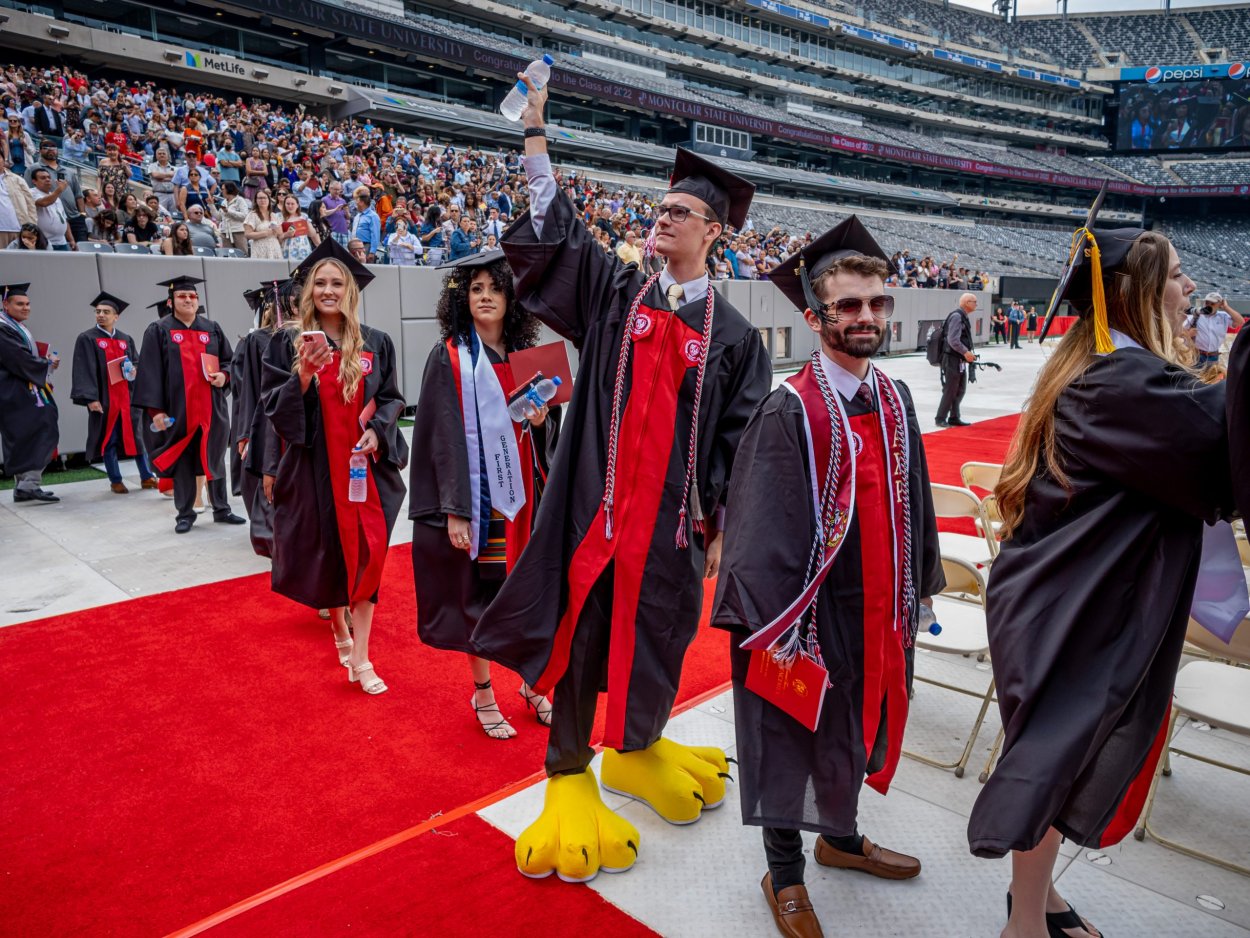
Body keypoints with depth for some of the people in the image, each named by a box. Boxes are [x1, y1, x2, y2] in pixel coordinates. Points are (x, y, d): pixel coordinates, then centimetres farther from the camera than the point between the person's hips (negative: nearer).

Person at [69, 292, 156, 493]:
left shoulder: (126, 339, 12)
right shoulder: (86, 339, -1)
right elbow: (84, 370, -9)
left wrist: (134, 371, -7)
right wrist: (90, 398, -18)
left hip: (127, 397, 4)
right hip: (104, 399, -4)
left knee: (137, 436, 6)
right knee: (108, 439, 2)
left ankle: (146, 477, 12)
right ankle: (115, 481, 10)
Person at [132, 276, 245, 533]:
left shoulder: (212, 329, 11)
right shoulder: (159, 331, 0)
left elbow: (229, 359, 16)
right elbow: (151, 372, -5)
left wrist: (224, 375, -8)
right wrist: (155, 409, -13)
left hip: (211, 408, 3)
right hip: (178, 409, -3)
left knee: (215, 457, 10)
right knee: (182, 461, 4)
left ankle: (221, 509, 20)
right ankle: (185, 514, 14)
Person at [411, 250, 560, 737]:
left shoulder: (526, 356, 8)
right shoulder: (449, 358, -4)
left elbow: (551, 430, 13)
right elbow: (444, 437, -10)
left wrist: (542, 420, -11)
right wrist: (454, 509, -16)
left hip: (524, 492, 4)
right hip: (476, 496, -4)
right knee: (477, 592, 4)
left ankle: (533, 682, 28)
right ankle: (483, 694, 22)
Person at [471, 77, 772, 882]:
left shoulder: (733, 333, 2)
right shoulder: (615, 291, 6)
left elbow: (742, 441, 1)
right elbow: (555, 224, 4)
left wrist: (725, 526, -2)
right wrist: (536, 130, 1)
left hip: (676, 513, 0)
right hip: (597, 501, 1)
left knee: (657, 635, 13)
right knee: (582, 630, 6)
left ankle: (637, 750, 40)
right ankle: (569, 773, 26)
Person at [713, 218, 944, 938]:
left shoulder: (896, 401, 3)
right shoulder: (789, 412, -18)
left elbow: (914, 501, 10)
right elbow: (764, 526, -20)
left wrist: (919, 592, 12)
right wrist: (774, 623, -22)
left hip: (878, 608, 7)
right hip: (812, 607, -7)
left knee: (855, 725, 24)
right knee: (794, 734, 10)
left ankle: (841, 835, 49)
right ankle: (786, 873, 33)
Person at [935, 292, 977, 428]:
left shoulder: (964, 317, 14)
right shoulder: (956, 316, -16)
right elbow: (953, 340, -23)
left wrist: (968, 353, 10)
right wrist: (965, 352, -19)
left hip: (960, 360, 10)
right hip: (952, 359, -10)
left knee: (960, 390, 14)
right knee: (950, 390, -4)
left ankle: (954, 418, 23)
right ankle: (940, 419, 6)